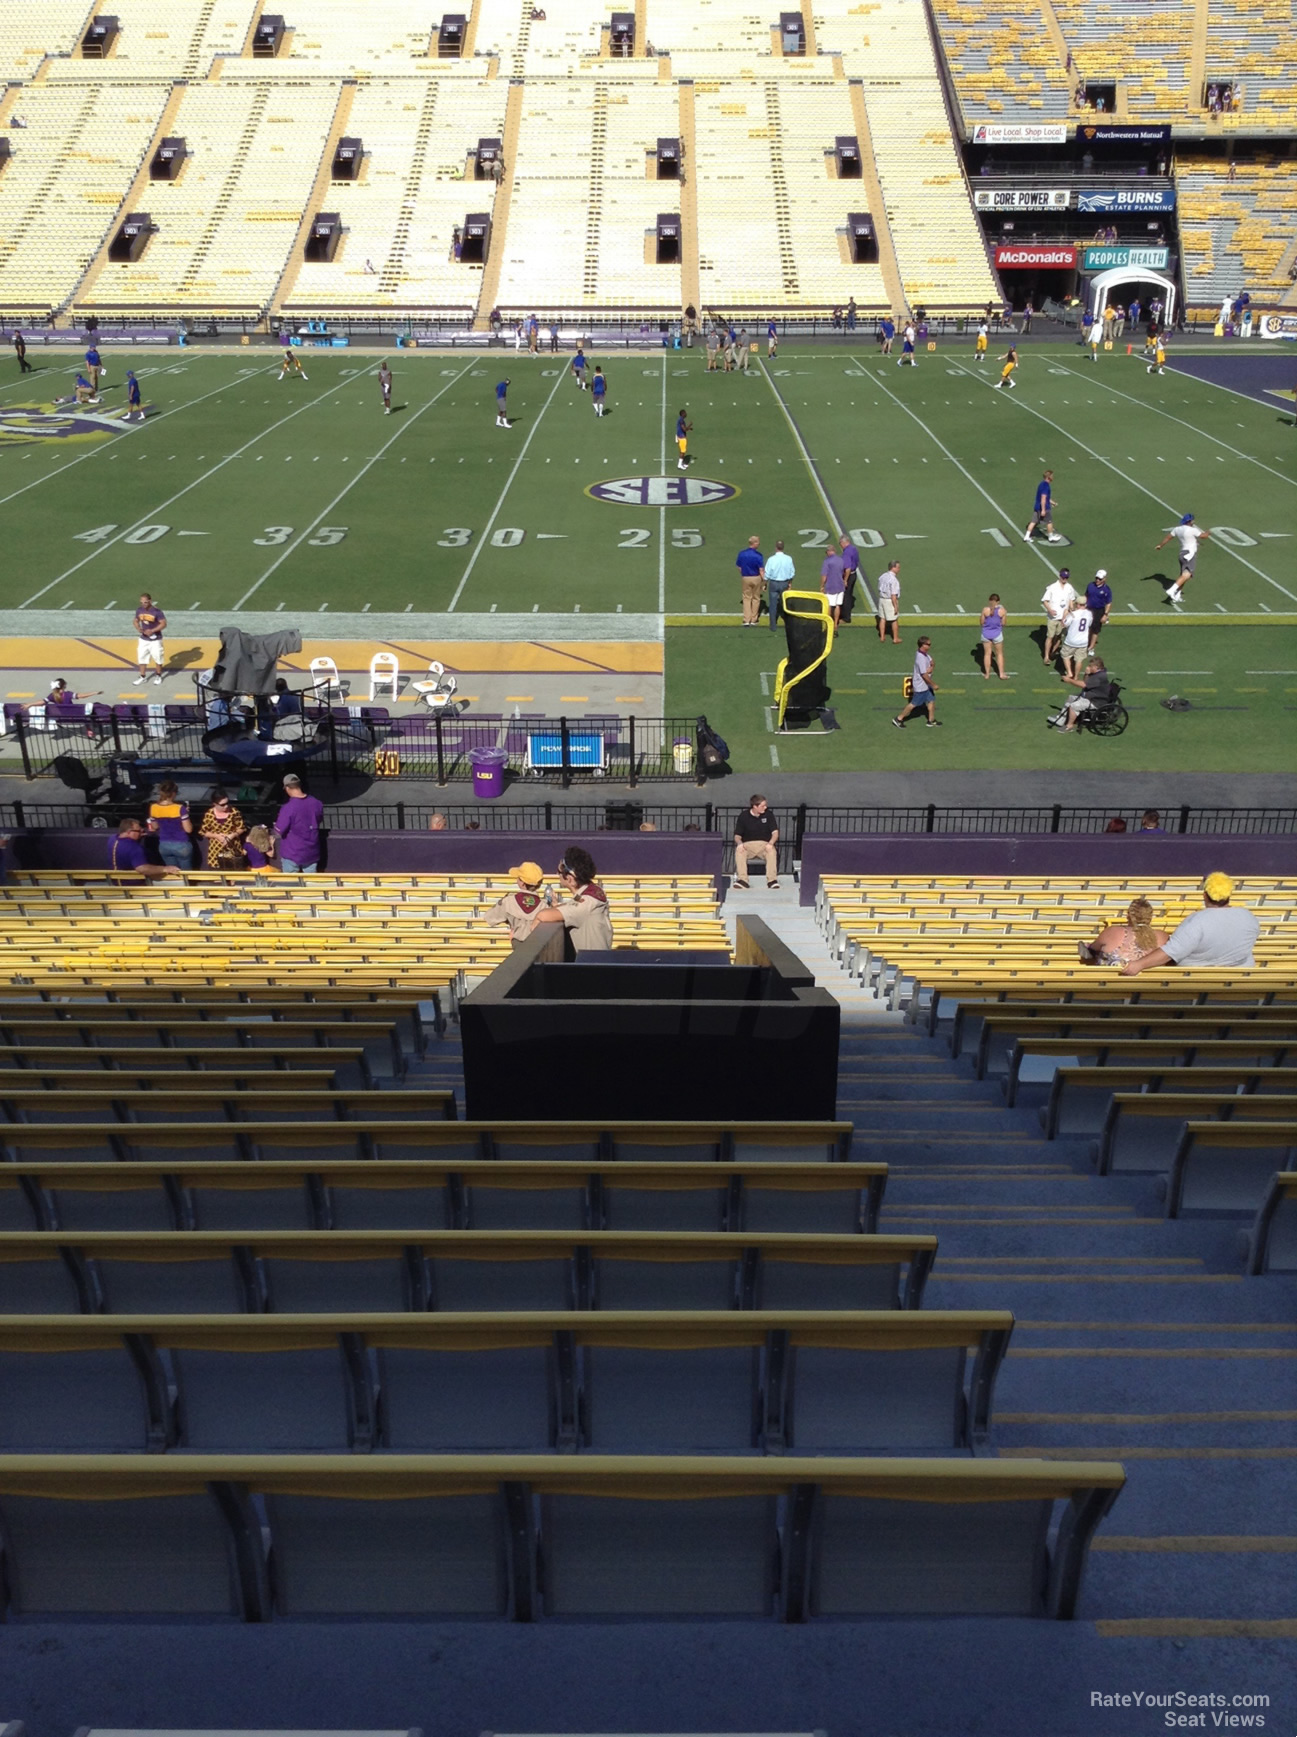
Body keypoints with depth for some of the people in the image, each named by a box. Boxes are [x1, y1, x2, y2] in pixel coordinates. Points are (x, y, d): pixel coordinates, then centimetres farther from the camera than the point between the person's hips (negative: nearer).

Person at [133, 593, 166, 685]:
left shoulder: (156, 611, -20)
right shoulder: (139, 610, -4)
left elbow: (163, 624, -17)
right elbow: (136, 621, 10)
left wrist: (152, 631, -25)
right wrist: (138, 629, -12)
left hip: (155, 639, -4)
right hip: (143, 639, 5)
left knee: (157, 657, 8)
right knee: (141, 657, 8)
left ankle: (158, 676, 28)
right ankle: (142, 677, 21)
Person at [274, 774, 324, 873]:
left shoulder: (288, 808, -24)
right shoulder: (316, 803, -7)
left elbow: (279, 830, -18)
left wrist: (278, 820, 2)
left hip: (292, 854, -4)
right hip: (311, 852, 4)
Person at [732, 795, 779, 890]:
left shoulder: (768, 814, 3)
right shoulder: (743, 816, 1)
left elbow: (775, 832, 0)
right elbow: (737, 836, 4)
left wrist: (770, 843, -21)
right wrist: (739, 843, -21)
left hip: (765, 844, 0)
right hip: (747, 845, 0)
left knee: (772, 852, -34)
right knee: (739, 851, -33)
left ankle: (772, 880, -35)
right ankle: (742, 880, -37)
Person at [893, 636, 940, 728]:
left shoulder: (925, 653, -3)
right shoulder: (921, 658, -31)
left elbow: (931, 661, 10)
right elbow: (924, 675, -28)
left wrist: (931, 667, -15)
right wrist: (933, 685, -17)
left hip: (926, 684, 9)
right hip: (921, 686, -9)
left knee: (931, 700, 17)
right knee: (914, 704, 3)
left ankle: (931, 721, 30)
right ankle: (899, 719, 17)